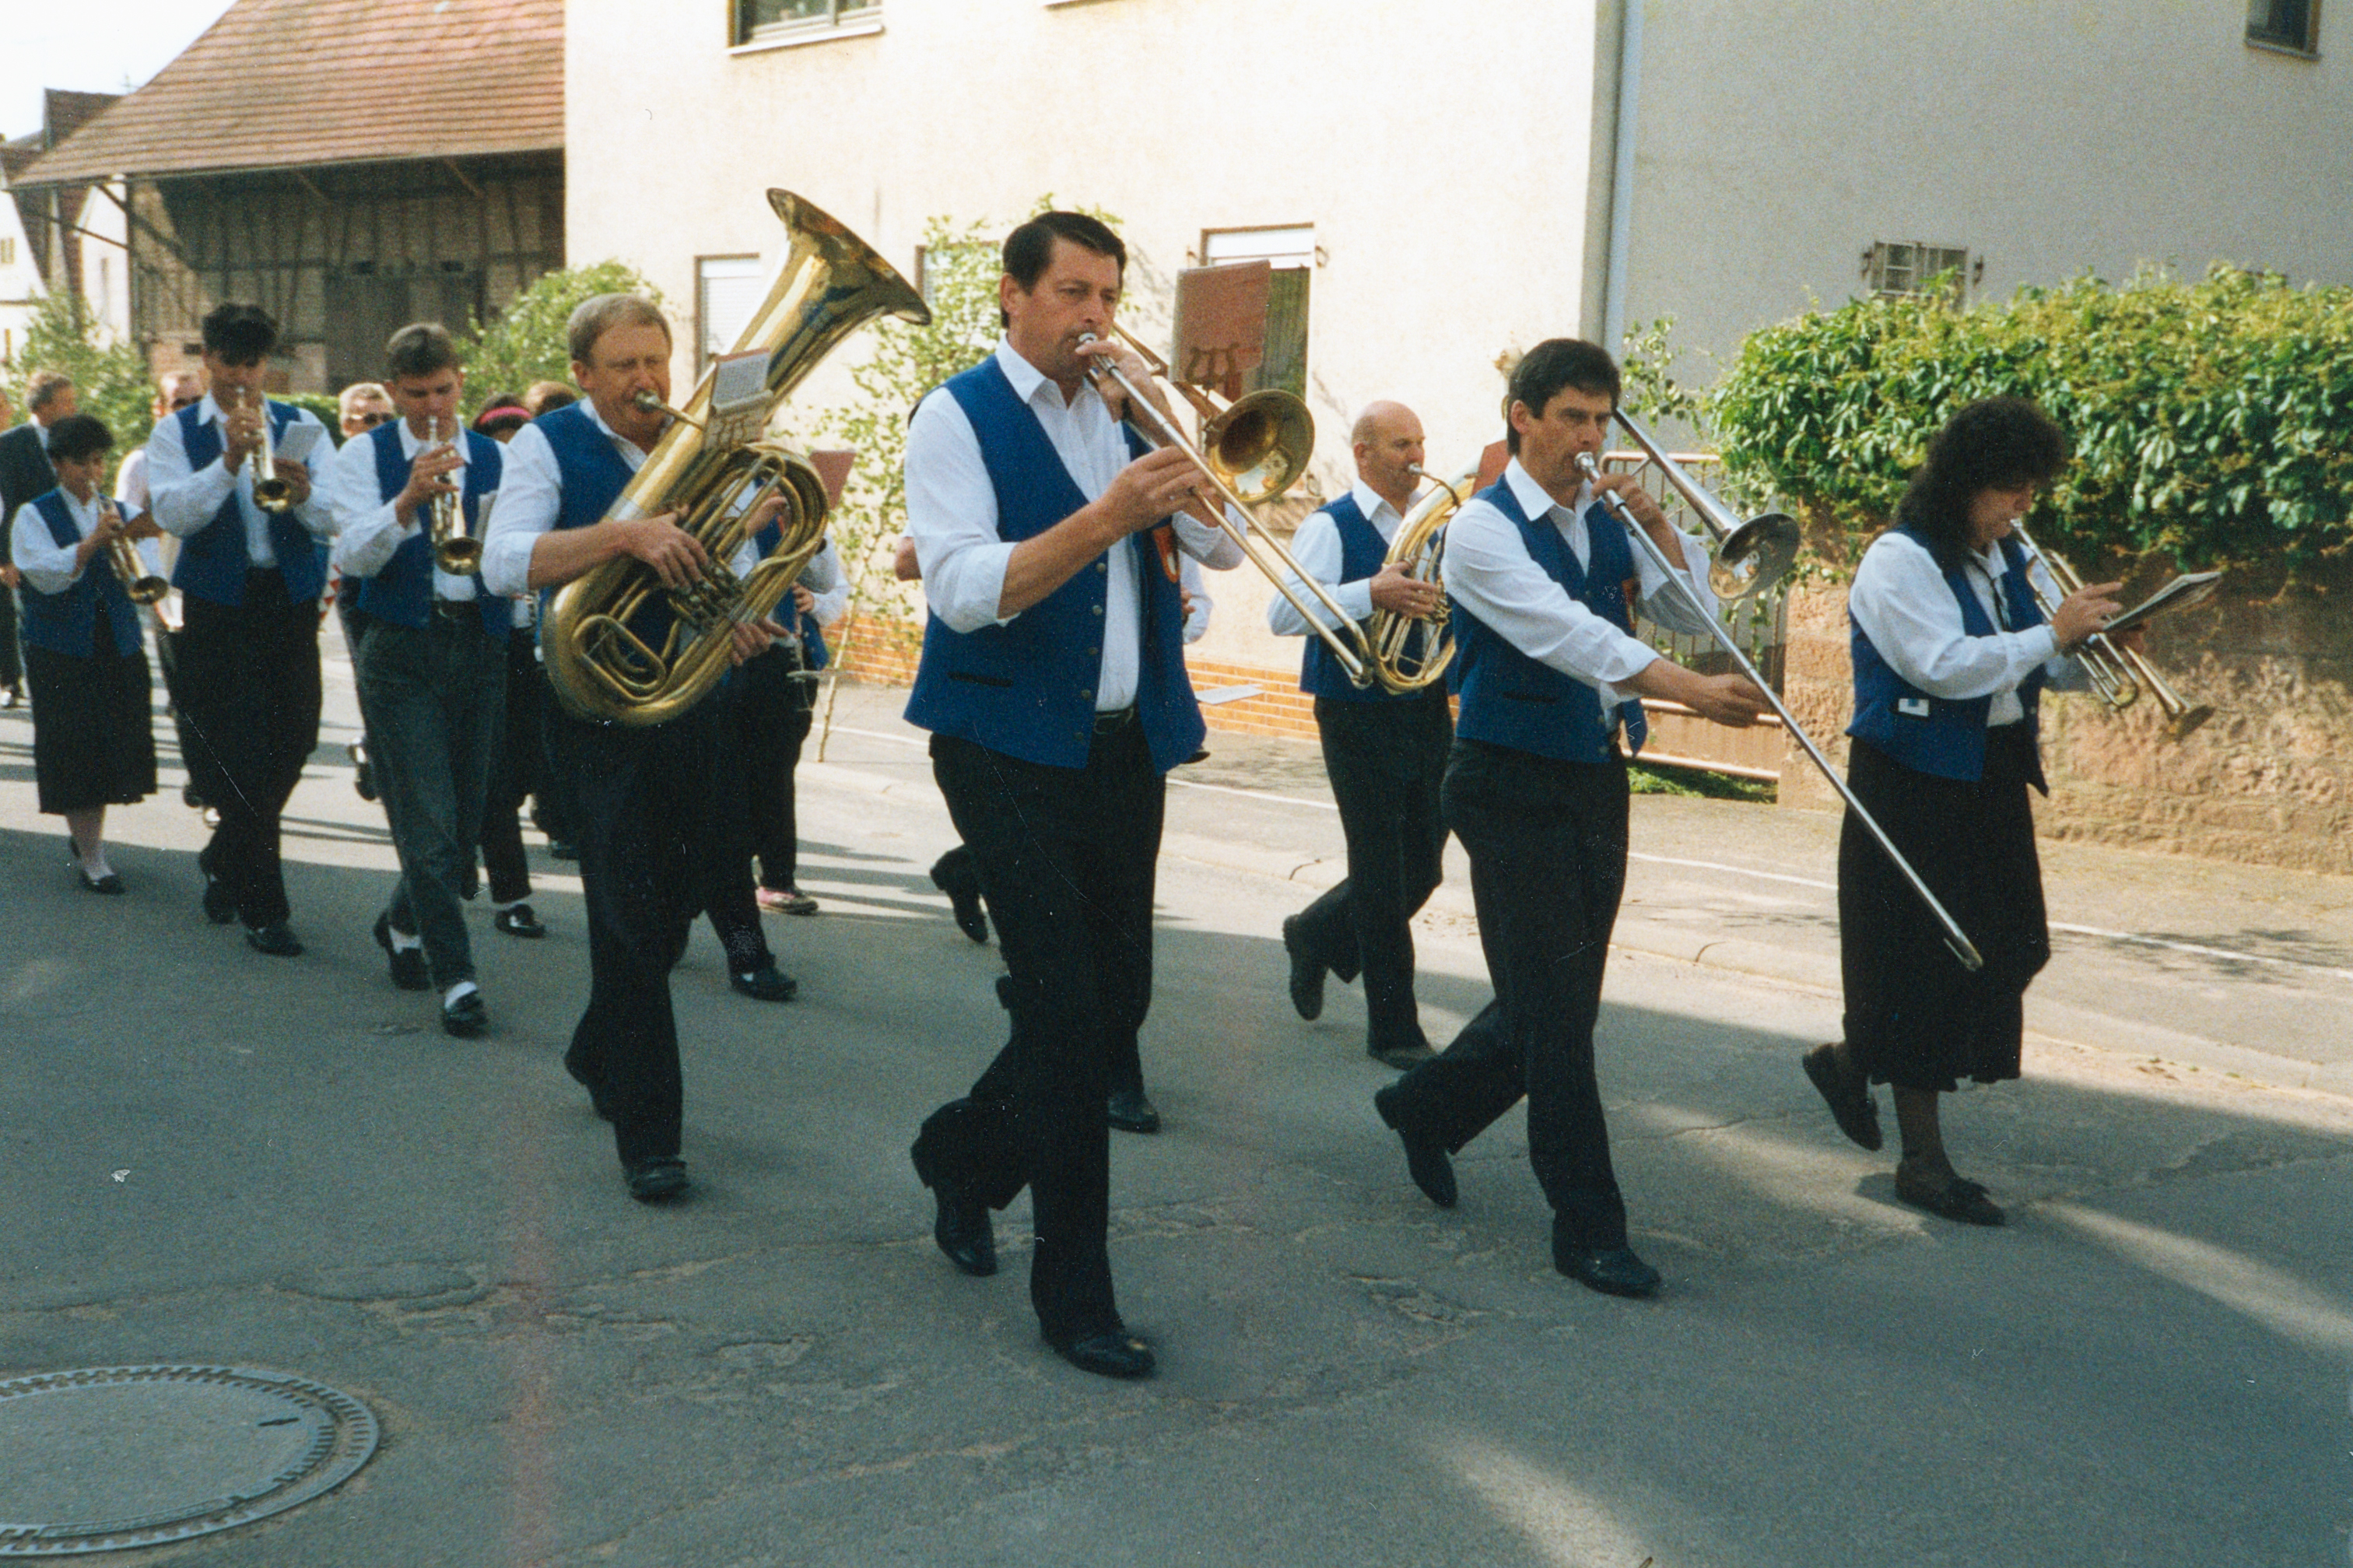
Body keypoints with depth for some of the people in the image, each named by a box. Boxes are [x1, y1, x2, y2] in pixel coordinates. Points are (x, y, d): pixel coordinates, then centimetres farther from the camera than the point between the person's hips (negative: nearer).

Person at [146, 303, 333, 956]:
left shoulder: (301, 427, 9)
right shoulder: (176, 432, 6)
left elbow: (338, 520, -2)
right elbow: (173, 515, -11)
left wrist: (303, 494, -23)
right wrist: (230, 460, -22)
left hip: (290, 598, 2)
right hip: (218, 603, -2)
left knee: (293, 739, 6)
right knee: (236, 752, -3)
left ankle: (225, 859, 32)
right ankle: (263, 908, 4)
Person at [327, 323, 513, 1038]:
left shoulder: (495, 458, 9)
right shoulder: (364, 456, 2)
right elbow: (352, 556, -10)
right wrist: (408, 502, -24)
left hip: (481, 648, 3)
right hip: (401, 654, -3)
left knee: (467, 815, 10)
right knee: (428, 820, -8)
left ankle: (402, 924, 36)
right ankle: (456, 977, -4)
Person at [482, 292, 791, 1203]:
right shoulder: (550, 446, -4)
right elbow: (504, 564, -20)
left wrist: (740, 617, -1)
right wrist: (626, 534, -32)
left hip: (690, 704, 6)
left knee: (675, 904, 14)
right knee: (630, 915, -7)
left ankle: (599, 1055, 39)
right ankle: (647, 1136, -2)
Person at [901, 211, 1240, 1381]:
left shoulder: (1122, 409, 14)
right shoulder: (960, 417, -4)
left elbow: (1221, 545, 4)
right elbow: (965, 591, -17)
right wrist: (1106, 517, -27)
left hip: (1125, 745, 6)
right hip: (1011, 746, -6)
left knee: (1118, 999, 11)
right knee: (1064, 1007, -9)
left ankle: (967, 1153, 36)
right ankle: (1073, 1289, 1)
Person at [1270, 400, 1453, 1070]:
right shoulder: (1330, 527, -5)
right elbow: (1282, 615, -16)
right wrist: (1372, 594, -26)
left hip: (1426, 711, 6)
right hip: (1360, 716, -6)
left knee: (1422, 869, 10)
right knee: (1383, 877, -1)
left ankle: (1318, 937, 36)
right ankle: (1394, 1028, 9)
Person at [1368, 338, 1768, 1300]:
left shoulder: (1607, 521, 10)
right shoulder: (1484, 527, -10)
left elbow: (1697, 617, 8)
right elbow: (1565, 632, -24)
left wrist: (1656, 526, -6)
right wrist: (1687, 689, -35)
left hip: (1595, 780, 7)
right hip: (1513, 784, -7)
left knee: (1560, 1005, 12)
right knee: (1552, 1009, -6)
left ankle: (1426, 1110, 36)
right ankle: (1588, 1229, 1)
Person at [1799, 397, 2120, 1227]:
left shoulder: (2009, 559, 13)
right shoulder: (1901, 560, -12)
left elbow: (2047, 669, 14)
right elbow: (1945, 665, -24)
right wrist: (2053, 633, -20)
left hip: (1993, 780, 8)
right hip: (1916, 784, -8)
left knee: (2012, 947, 8)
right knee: (1926, 962, -4)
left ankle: (1851, 1060, 27)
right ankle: (1923, 1160, 7)